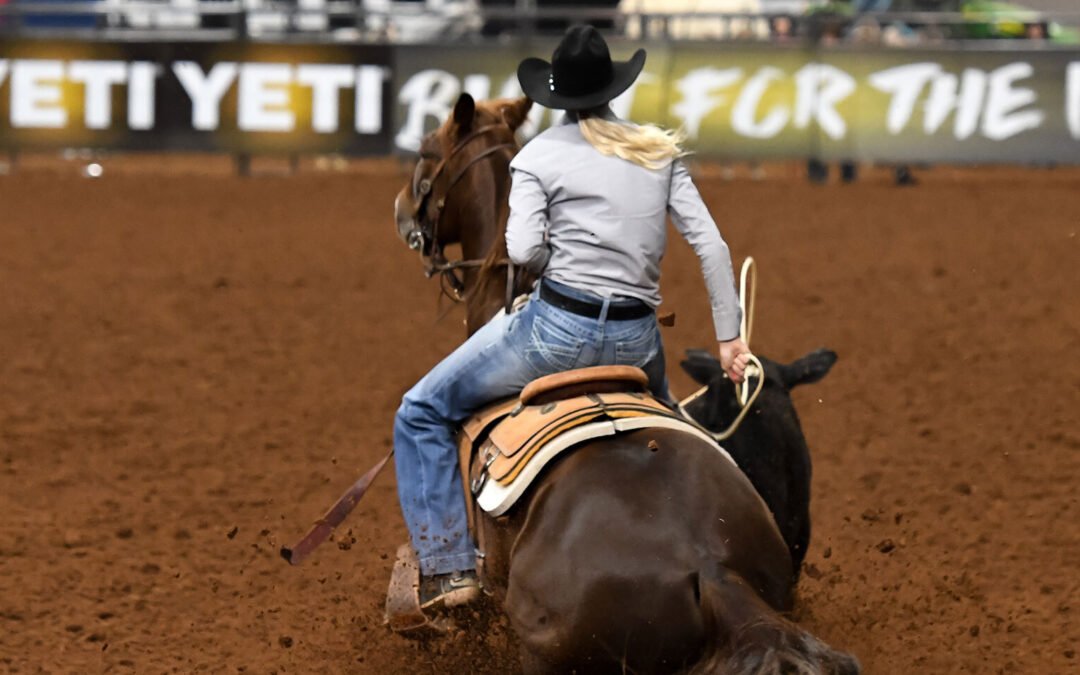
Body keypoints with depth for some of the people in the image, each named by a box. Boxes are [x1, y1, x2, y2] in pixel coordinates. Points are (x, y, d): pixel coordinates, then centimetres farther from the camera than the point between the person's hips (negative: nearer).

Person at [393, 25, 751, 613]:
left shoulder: (538, 156, -2)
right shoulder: (661, 151, 10)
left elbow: (525, 250, -16)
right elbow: (710, 244, 6)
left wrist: (560, 268, 6)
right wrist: (729, 337, 9)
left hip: (559, 325, -5)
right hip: (637, 339, 5)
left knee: (422, 413, 8)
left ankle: (448, 568, 0)